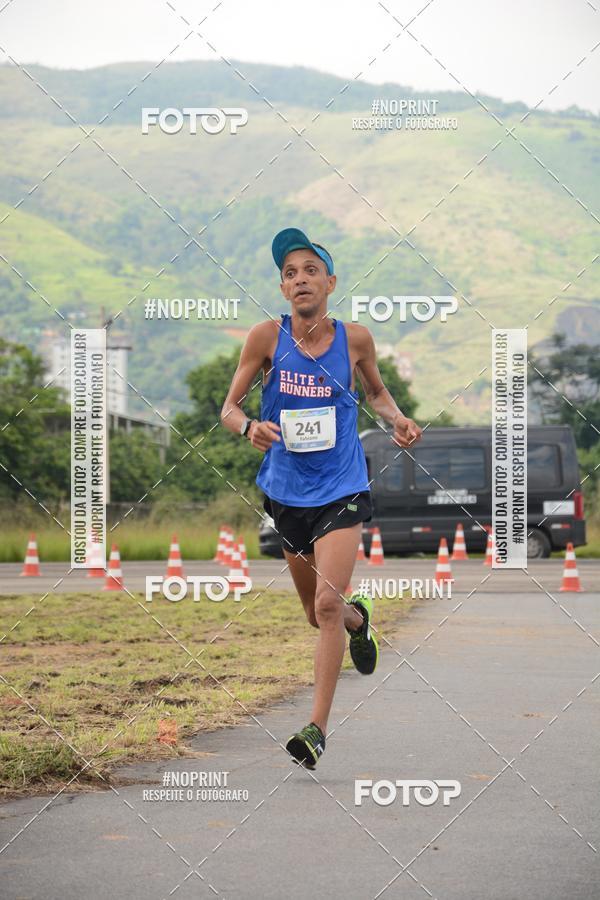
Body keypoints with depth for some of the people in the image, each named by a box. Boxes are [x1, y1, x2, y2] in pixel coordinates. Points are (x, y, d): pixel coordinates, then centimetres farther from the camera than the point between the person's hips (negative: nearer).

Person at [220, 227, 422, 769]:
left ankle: (318, 728, -13)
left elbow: (376, 390, 17)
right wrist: (250, 428, -24)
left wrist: (398, 419, -3)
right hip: (287, 491, 2)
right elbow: (229, 408, -2)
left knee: (328, 604, -18)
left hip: (341, 489, -2)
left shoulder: (355, 338, -3)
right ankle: (359, 619, 53)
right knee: (318, 613, 16)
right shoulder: (267, 337, -6)